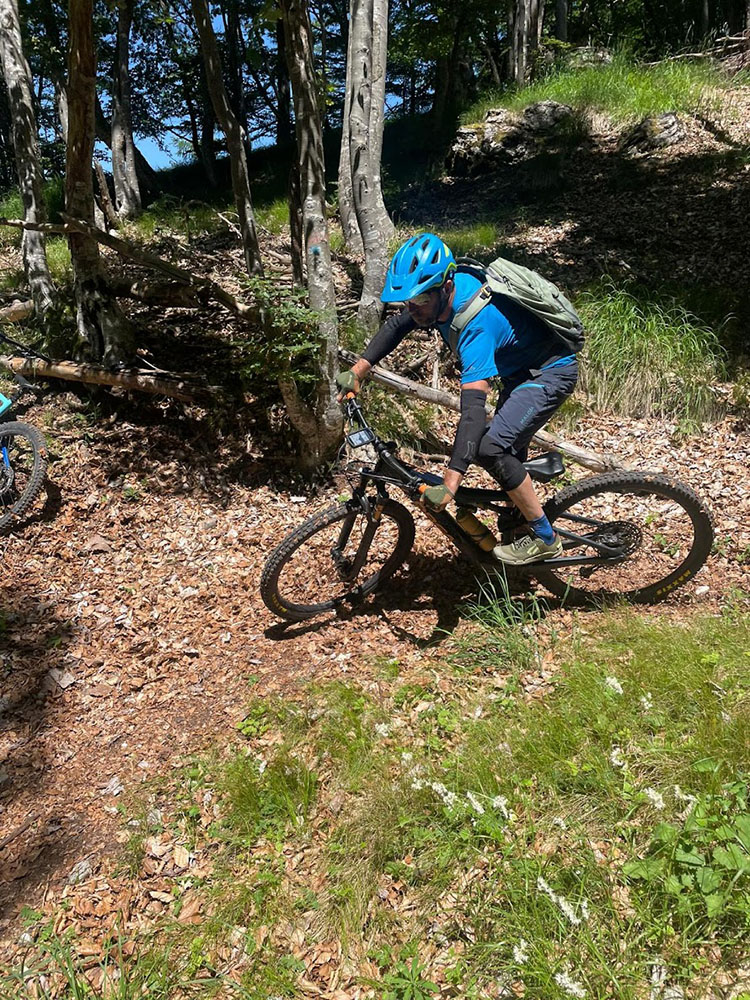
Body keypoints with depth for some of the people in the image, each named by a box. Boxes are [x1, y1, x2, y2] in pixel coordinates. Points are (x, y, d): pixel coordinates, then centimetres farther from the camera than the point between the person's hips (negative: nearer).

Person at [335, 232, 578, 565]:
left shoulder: (476, 322, -37)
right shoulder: (438, 291, -12)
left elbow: (473, 406, -44)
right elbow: (397, 325, 7)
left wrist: (449, 485, -48)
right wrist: (357, 369, -3)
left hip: (551, 373, -9)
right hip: (520, 370, 9)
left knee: (490, 447, -22)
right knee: (507, 451, 14)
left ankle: (545, 539, -6)